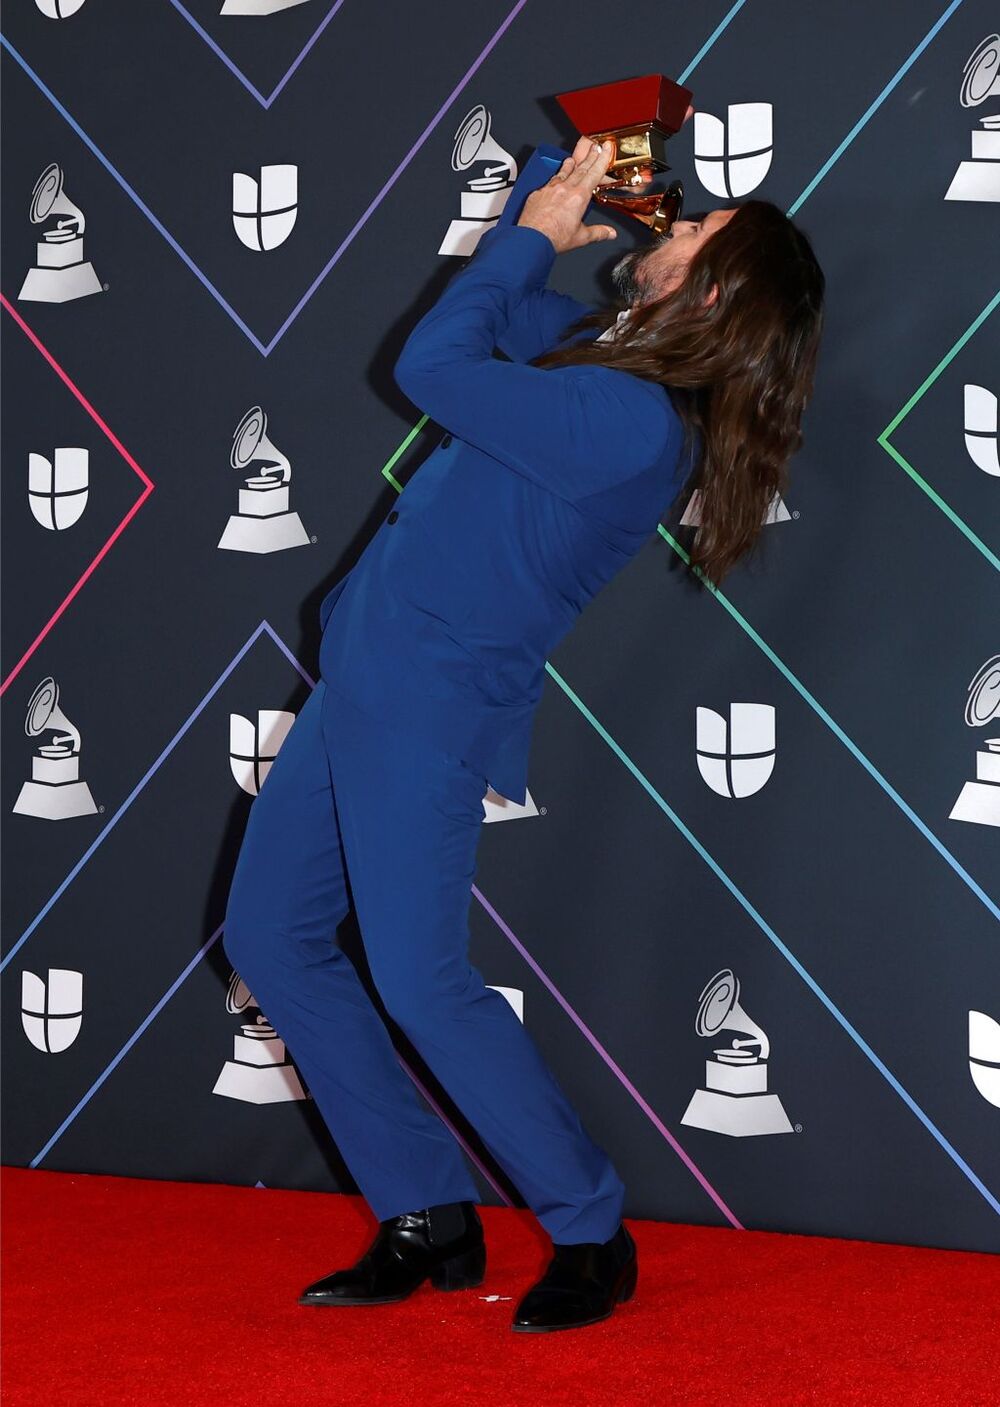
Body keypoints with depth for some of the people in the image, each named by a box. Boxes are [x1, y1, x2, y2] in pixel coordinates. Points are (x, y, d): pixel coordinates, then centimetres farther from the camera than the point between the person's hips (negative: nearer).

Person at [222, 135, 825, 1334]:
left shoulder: (630, 419, -22)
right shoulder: (599, 352, 7)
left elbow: (431, 366, -21)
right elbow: (499, 305, 25)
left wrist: (540, 231, -9)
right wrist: (555, 192, 9)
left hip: (430, 700, -10)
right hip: (369, 681, 10)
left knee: (420, 982, -9)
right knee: (269, 938, 11)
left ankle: (592, 1238, 10)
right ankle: (427, 1222, 17)